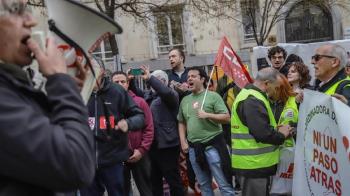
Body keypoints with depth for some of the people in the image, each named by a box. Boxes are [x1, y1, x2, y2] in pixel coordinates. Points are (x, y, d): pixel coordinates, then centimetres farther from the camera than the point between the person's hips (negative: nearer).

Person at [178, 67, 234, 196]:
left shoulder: (213, 96, -5)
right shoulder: (185, 100, 10)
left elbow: (226, 118, -9)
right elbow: (181, 123, 15)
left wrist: (207, 115, -20)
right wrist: (183, 142, 4)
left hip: (213, 145, -5)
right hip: (193, 148, 5)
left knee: (224, 185, -1)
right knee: (203, 185, 16)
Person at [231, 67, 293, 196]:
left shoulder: (249, 95, 14)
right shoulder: (253, 101, -20)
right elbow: (263, 134, -27)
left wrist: (277, 130, 5)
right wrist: (281, 135, -8)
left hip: (254, 161, 10)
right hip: (254, 163, -10)